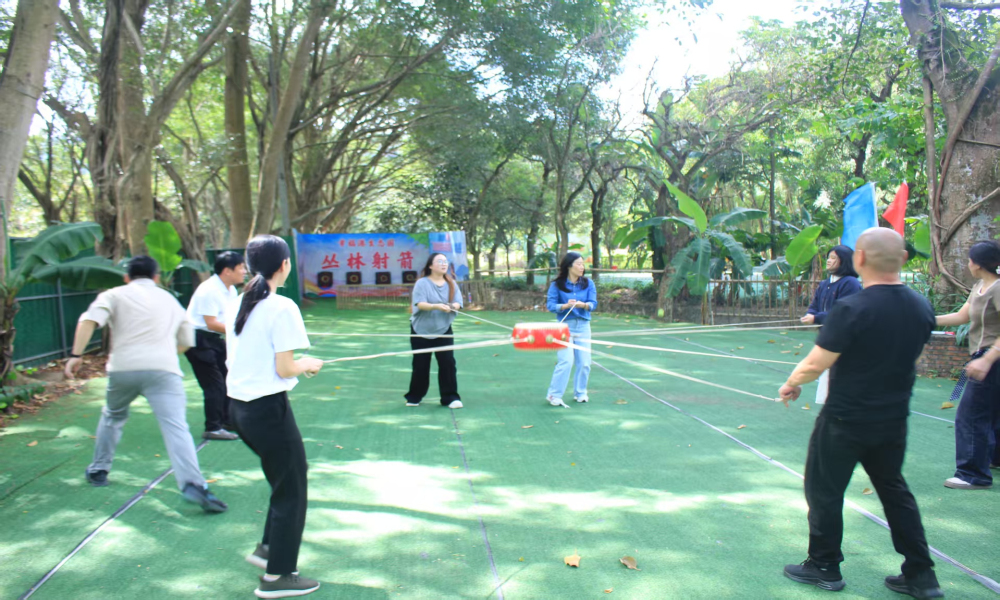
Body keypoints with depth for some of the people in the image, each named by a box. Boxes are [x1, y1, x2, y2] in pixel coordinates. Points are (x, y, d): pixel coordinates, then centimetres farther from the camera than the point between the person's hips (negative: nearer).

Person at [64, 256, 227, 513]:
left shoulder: (115, 295, 15)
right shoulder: (170, 300, 25)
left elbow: (89, 320, -4)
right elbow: (186, 342, 30)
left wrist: (76, 354, -5)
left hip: (122, 368, 0)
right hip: (163, 369, 0)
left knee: (112, 417, 28)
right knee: (176, 427, -11)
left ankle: (98, 471, 39)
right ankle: (193, 484, -28)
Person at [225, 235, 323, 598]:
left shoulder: (237, 305, 7)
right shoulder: (282, 308, -16)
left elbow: (238, 359, 14)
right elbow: (284, 370, -17)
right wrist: (308, 364, 3)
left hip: (239, 406, 8)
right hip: (269, 408, -8)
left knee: (283, 480, 25)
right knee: (291, 491, 7)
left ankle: (268, 548, 32)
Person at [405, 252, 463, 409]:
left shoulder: (451, 283, 3)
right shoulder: (422, 283, -9)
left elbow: (458, 303, -6)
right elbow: (420, 304, -22)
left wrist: (453, 306, -30)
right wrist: (436, 306, -39)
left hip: (443, 331, 3)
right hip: (421, 331, -3)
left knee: (448, 363, -5)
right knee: (420, 365, 5)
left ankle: (450, 398, 4)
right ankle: (414, 397, 22)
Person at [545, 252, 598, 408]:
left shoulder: (588, 284, 4)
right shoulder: (556, 285, -3)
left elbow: (593, 304, -4)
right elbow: (550, 305, -9)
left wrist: (584, 305, -26)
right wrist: (565, 305, -26)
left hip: (583, 326, 3)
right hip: (565, 325, -3)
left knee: (584, 362, 3)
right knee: (566, 361, -12)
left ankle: (580, 393, 24)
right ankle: (554, 395, -1)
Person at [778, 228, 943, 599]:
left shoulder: (851, 310, -24)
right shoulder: (922, 308, -3)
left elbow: (815, 365, -20)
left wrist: (791, 384, -1)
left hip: (845, 420, -6)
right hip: (894, 419, 6)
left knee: (824, 490, 11)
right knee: (894, 490, 19)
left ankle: (824, 566, 24)